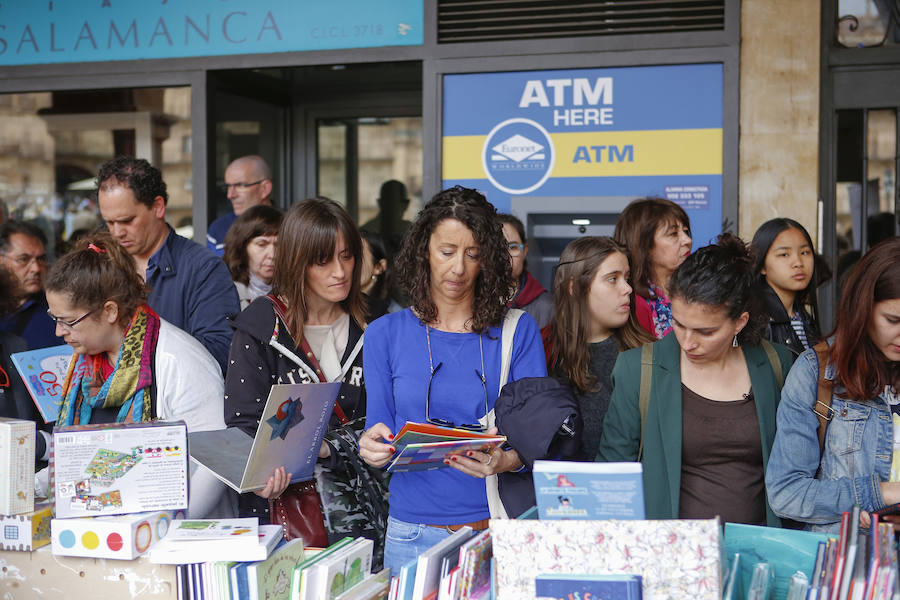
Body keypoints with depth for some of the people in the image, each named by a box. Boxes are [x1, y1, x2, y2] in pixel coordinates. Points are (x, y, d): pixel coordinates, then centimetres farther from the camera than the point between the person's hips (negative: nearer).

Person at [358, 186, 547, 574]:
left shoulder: (519, 331, 0)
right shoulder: (385, 335, 3)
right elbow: (380, 433, 6)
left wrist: (505, 461, -25)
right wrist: (372, 447, -17)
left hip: (498, 528, -1)